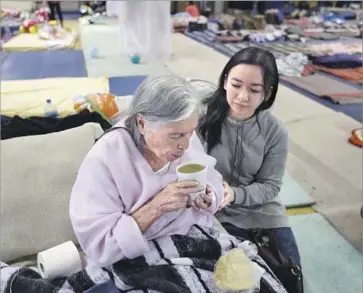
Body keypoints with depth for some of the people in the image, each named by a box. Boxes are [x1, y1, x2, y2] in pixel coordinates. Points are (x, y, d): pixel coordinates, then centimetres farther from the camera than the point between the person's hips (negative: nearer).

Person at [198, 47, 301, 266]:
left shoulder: (276, 132, -10)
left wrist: (234, 194, -26)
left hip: (260, 211, 2)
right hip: (212, 211, -2)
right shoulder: (202, 115, -16)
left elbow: (269, 186, -7)